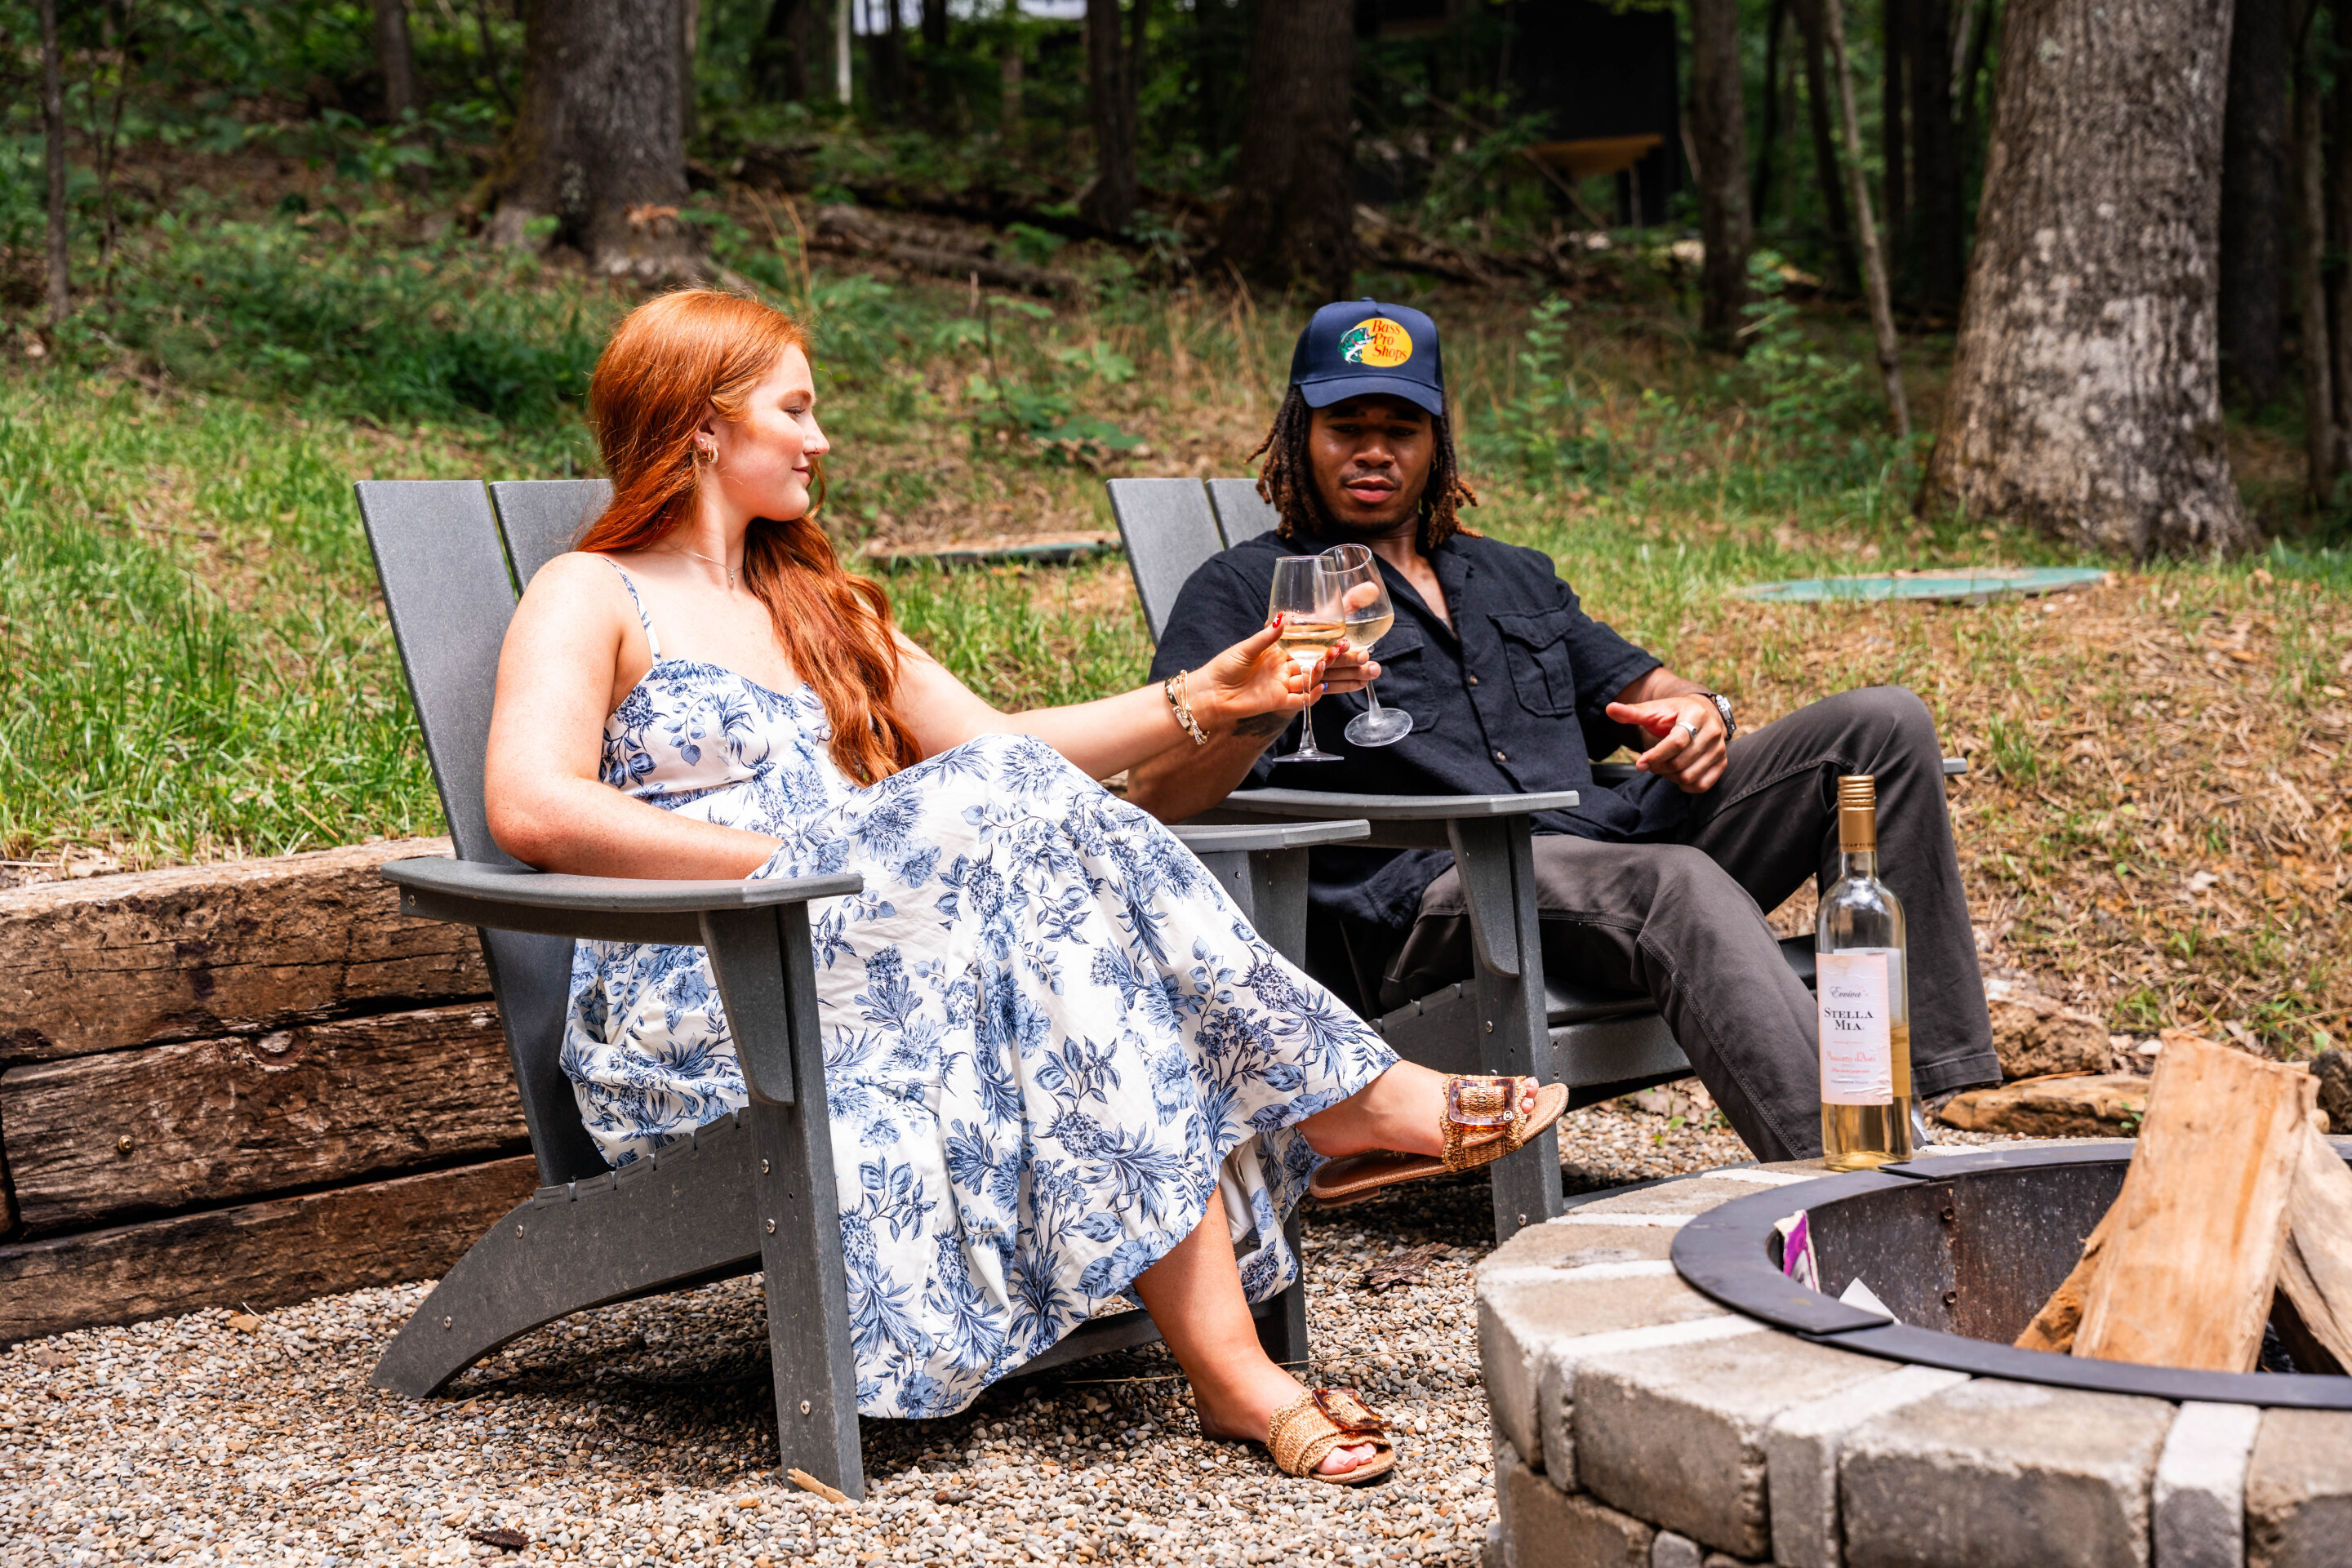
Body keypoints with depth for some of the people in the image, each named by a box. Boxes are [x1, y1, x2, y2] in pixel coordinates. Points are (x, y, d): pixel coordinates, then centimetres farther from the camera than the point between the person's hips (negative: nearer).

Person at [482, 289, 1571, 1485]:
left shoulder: (819, 609, 29)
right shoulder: (589, 598, 5)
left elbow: (1002, 741, 23)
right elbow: (534, 808, -13)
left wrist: (1202, 701, 11)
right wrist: (783, 860, -15)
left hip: (858, 957, 7)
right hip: (693, 1005, -6)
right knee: (1011, 807, -26)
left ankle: (1230, 1364, -38)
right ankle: (1342, 1096, -21)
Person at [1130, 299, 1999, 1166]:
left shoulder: (1514, 577, 32)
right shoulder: (1245, 590, 11)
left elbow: (1643, 689, 30)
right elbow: (1154, 797, -3)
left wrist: (1700, 714, 4)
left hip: (1611, 850, 7)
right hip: (1424, 894, -7)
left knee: (1881, 723, -6)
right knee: (1678, 885, -37)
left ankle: (1915, 1099, -16)